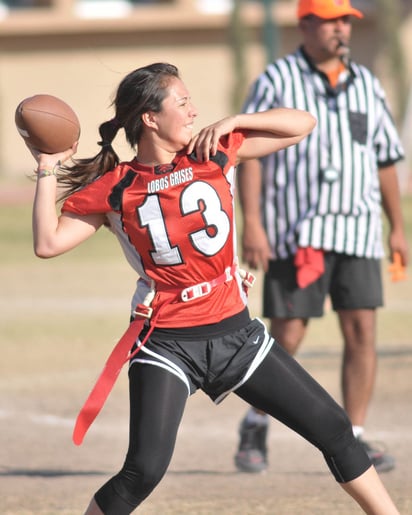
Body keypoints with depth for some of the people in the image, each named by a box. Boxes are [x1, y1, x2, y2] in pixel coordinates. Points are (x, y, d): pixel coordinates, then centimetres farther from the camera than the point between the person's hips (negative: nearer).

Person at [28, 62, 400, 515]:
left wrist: (232, 123, -7)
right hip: (169, 345, -4)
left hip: (237, 335, 4)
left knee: (333, 429, 6)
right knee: (144, 469, -19)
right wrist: (48, 171, -13)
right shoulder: (113, 190, -5)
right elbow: (48, 243, -11)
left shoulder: (216, 154, 2)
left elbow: (302, 124, 5)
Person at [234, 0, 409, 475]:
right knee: (286, 337, -4)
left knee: (361, 331, -3)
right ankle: (256, 427, 18)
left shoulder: (366, 85, 13)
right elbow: (249, 154, -6)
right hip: (295, 234, -4)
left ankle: (354, 440, 3)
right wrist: (252, 224, -15)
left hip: (358, 231, 4)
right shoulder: (275, 81, -1)